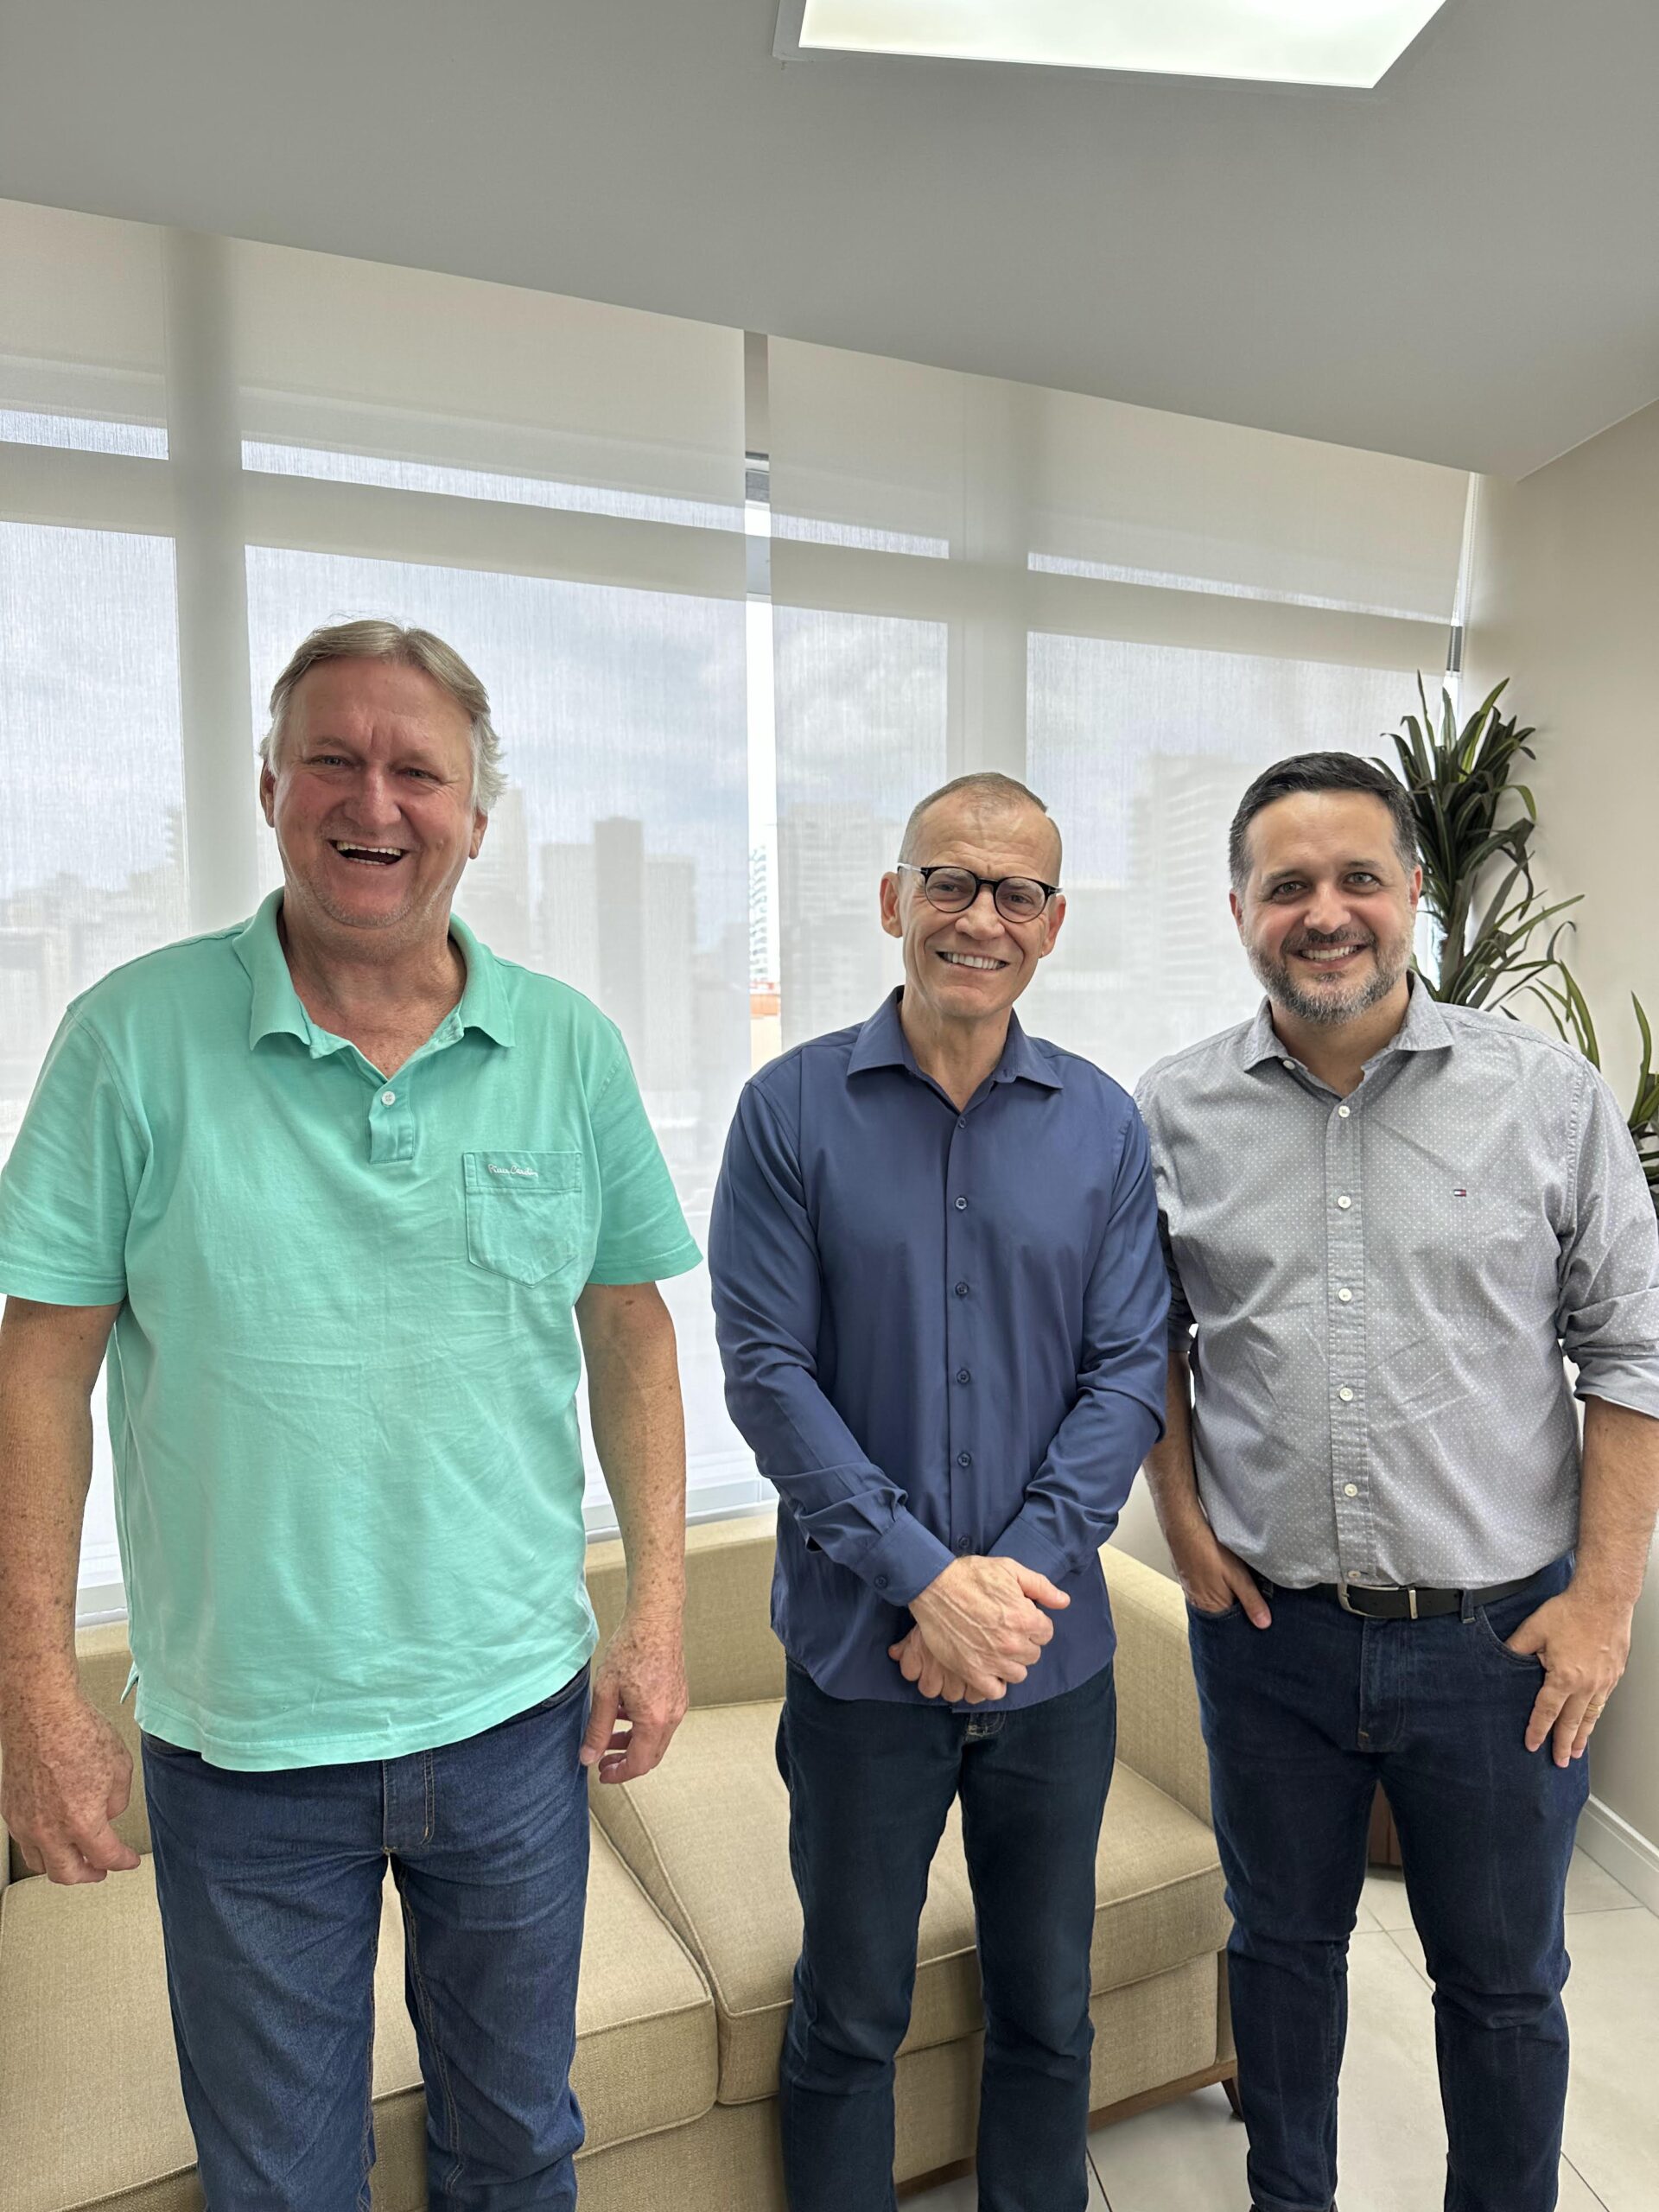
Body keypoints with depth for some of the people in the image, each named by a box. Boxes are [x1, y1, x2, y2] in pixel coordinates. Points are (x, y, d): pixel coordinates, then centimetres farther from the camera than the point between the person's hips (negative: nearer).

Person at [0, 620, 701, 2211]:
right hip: (239, 1737, -1)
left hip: (516, 1715, 2)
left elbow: (628, 1327, 2)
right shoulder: (137, 1036, -9)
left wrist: (655, 1608, 0)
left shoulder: (571, 1048, -4)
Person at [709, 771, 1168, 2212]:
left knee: (1049, 2010, 21)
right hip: (861, 1647, -2)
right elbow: (767, 1370, -11)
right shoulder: (793, 1110, -8)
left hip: (1054, 1654, 3)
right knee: (850, 2014, 18)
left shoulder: (1105, 1127, 0)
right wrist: (923, 1577, -17)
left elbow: (1130, 1375, -3)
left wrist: (1018, 1573, -14)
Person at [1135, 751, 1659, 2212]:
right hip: (1268, 1629, 1)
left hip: (1501, 1635, -1)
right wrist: (1183, 1519, -1)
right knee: (1283, 1945, 22)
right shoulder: (1174, 1116, -4)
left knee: (1503, 1981, 20)